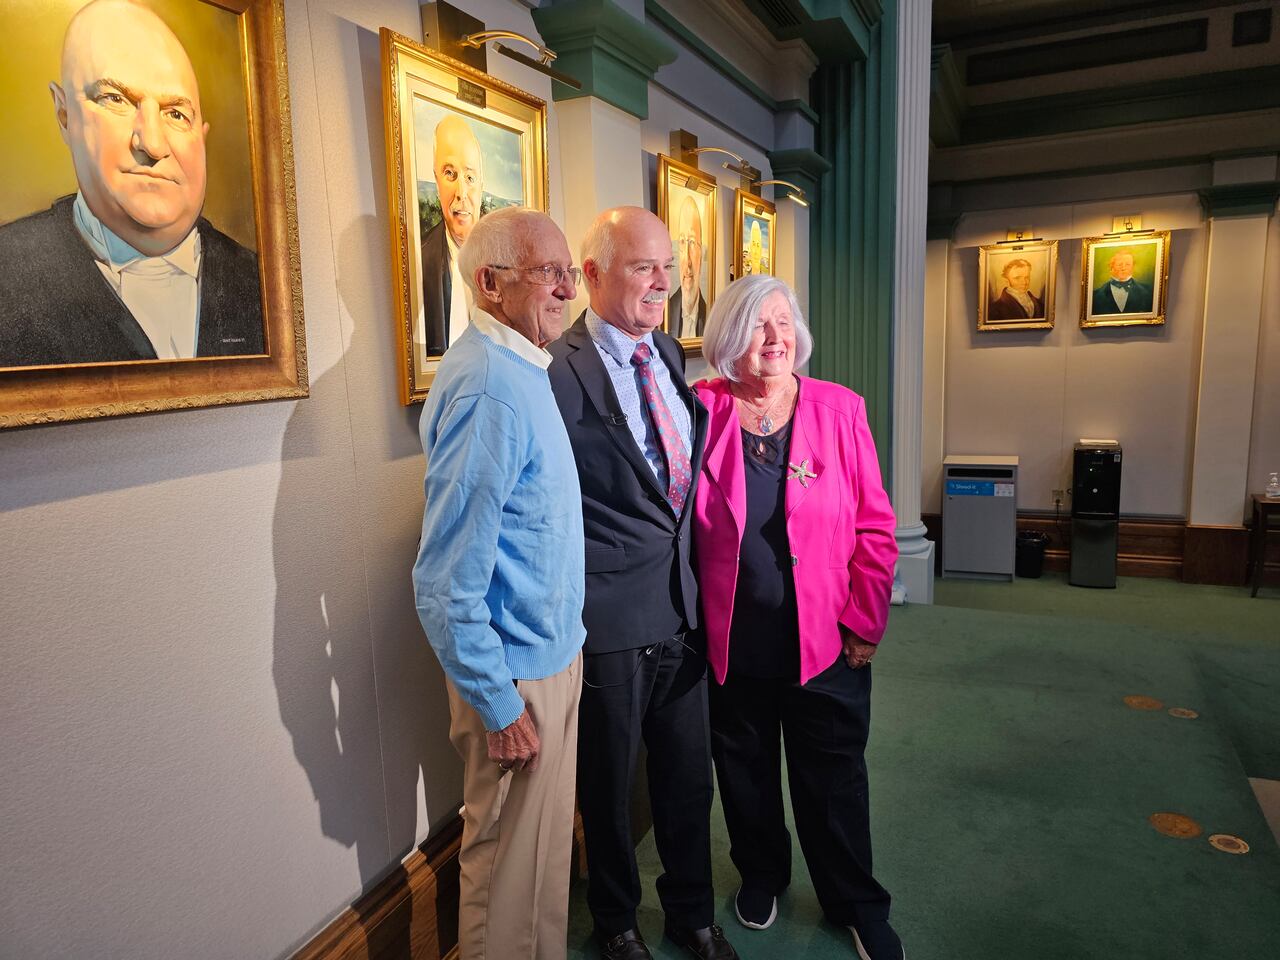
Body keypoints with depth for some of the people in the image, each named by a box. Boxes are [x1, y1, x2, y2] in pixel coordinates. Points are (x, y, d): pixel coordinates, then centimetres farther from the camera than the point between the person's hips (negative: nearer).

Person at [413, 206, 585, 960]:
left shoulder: (520, 369, 7)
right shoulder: (488, 387, -24)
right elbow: (449, 581, -25)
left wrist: (564, 645, 16)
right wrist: (499, 707, -19)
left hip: (552, 651, 9)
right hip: (519, 672, -9)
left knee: (544, 848, 25)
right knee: (512, 866, 12)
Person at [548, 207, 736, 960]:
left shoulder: (671, 355, 7)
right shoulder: (558, 369, -17)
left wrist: (701, 584, 11)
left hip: (684, 611, 6)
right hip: (609, 621, -6)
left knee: (689, 780, 21)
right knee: (609, 788, 17)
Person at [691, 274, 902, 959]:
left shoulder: (839, 409, -5)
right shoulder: (702, 410, -6)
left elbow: (875, 529, -2)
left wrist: (864, 625, -4)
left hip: (824, 639, 0)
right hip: (730, 640, 1)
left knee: (834, 776, 14)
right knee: (744, 770, 19)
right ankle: (760, 876, 45)